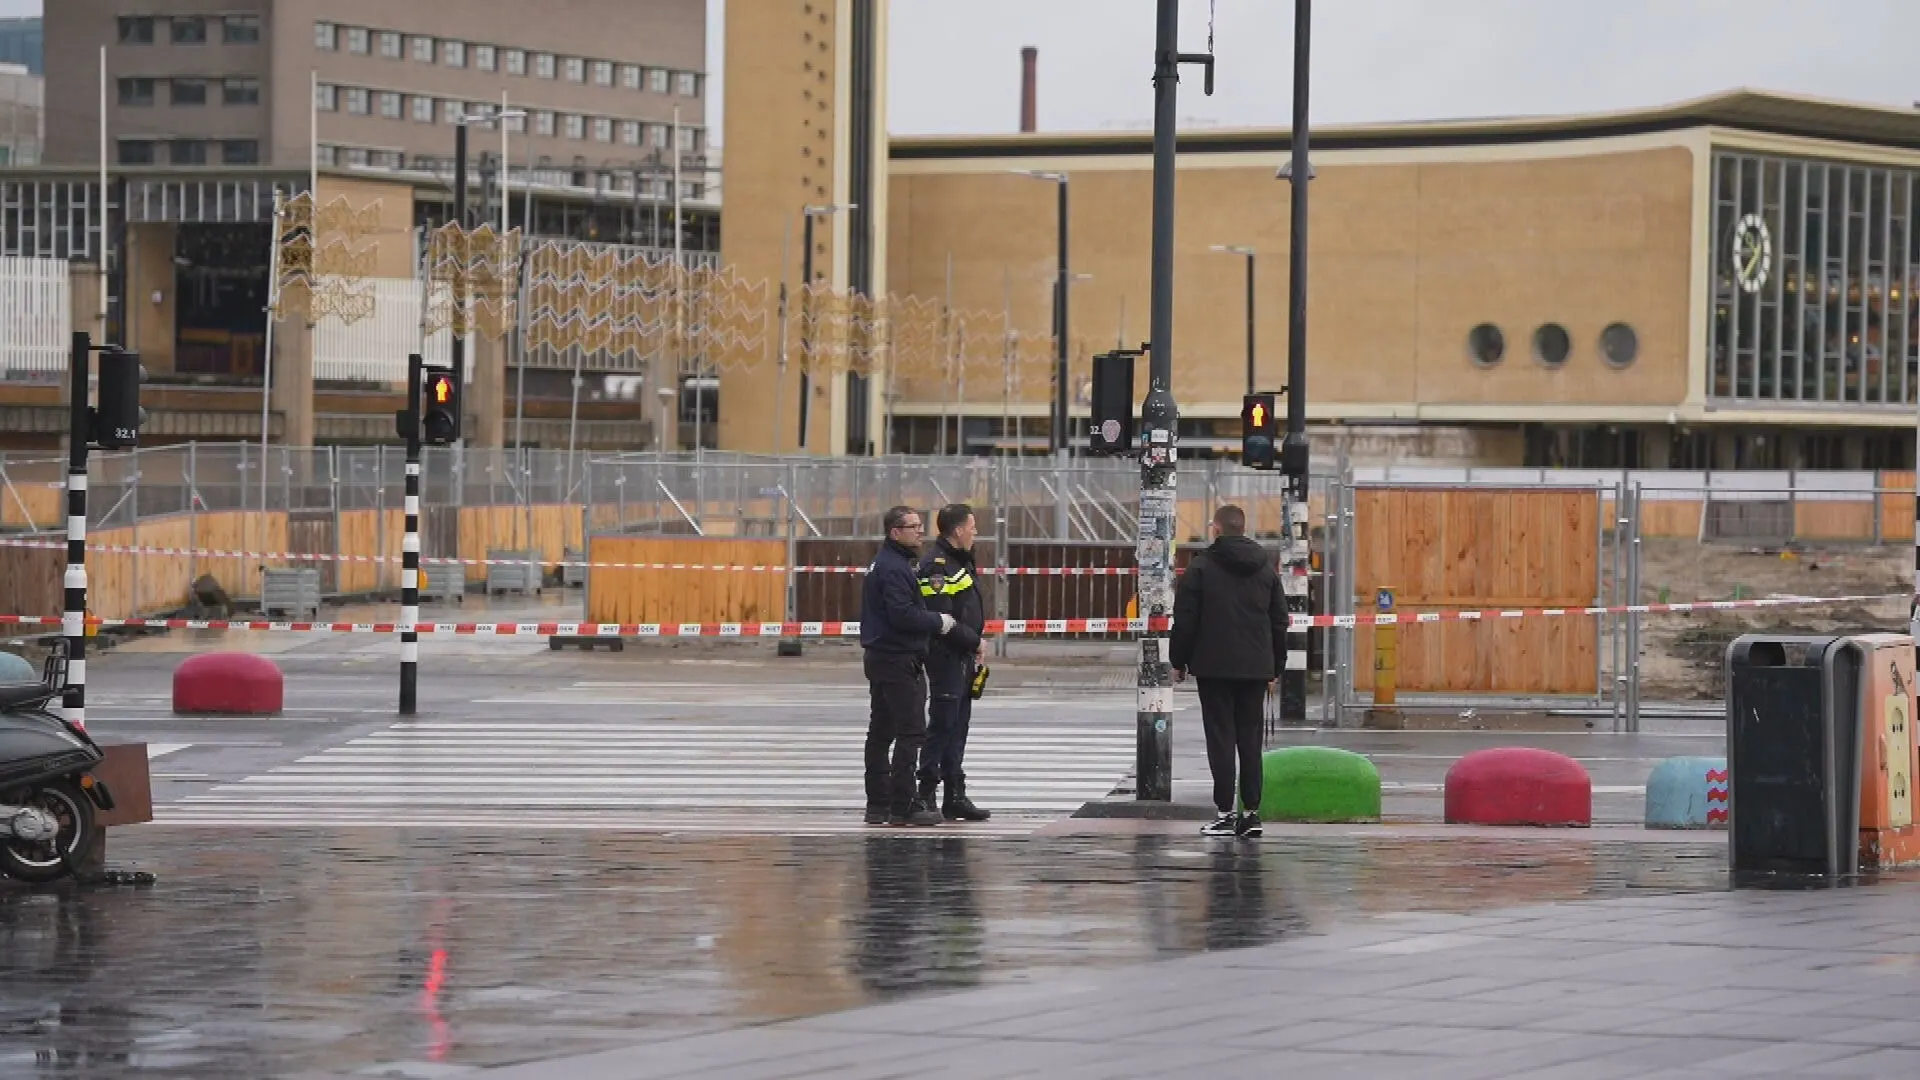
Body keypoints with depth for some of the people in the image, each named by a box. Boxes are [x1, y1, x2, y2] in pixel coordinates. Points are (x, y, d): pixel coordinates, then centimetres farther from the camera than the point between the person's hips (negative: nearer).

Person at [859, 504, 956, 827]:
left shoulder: (883, 564, 18)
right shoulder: (893, 568, -16)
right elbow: (903, 615, -24)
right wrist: (939, 622, -11)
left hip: (879, 657, 11)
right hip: (899, 661, -11)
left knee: (881, 732, 12)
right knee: (911, 732, -10)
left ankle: (878, 804, 17)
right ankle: (903, 806, -12)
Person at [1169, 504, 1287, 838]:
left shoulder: (1201, 566, -4)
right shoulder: (1266, 568, 10)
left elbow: (1185, 619, -5)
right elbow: (1280, 622, 14)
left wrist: (1179, 661, 5)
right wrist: (1275, 669, 20)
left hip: (1214, 667, -4)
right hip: (1256, 668, 4)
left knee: (1221, 738, -2)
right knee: (1250, 738, 8)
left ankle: (1225, 813, -5)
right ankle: (1251, 812, 6)